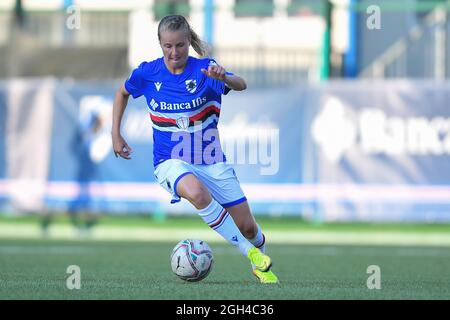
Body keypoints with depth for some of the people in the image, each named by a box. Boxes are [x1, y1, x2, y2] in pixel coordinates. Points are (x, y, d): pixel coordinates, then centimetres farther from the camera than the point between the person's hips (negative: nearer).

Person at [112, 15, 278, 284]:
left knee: (248, 227, 2)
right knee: (197, 192, -37)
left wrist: (224, 78, -51)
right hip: (171, 163, -1)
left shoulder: (204, 69, -11)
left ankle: (263, 266, 38)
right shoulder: (148, 73, -5)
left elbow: (241, 85, -29)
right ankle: (251, 254, -27)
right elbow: (123, 93, 16)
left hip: (211, 160, 1)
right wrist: (116, 135, 11)